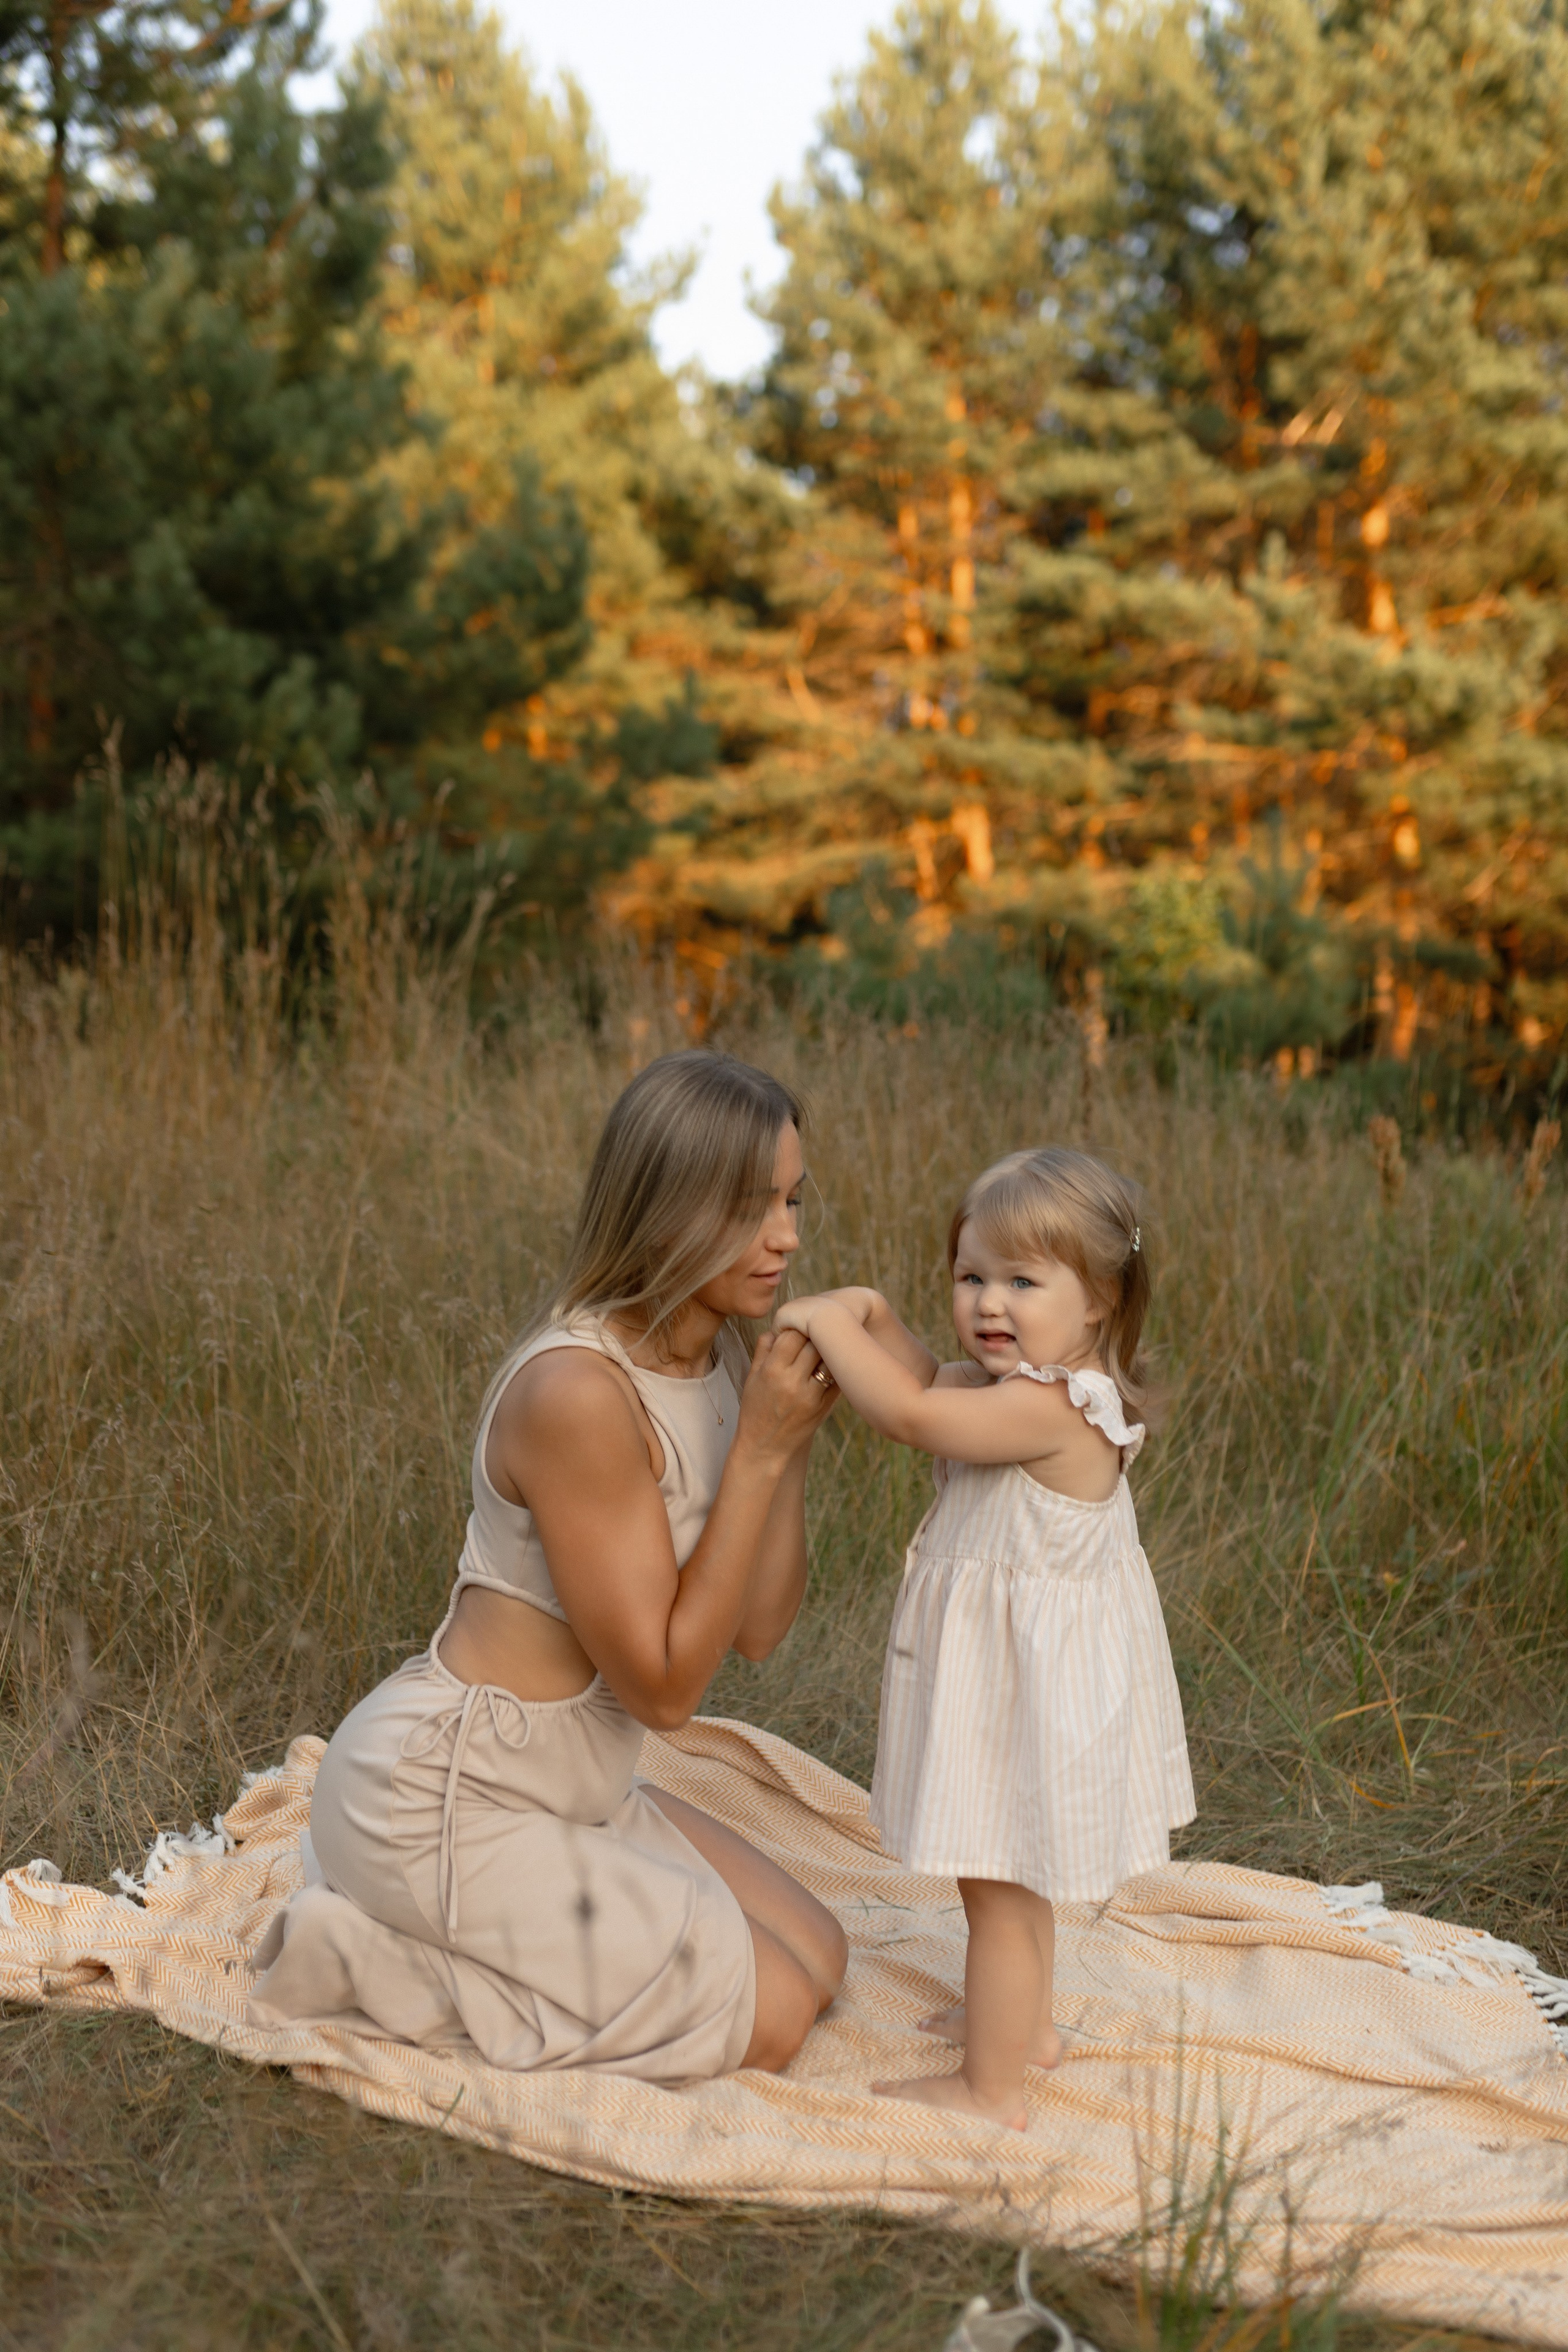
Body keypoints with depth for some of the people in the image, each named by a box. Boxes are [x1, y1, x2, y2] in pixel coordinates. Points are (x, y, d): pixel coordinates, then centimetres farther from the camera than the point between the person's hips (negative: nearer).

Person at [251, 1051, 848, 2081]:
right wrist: (757, 1451, -25)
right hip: (446, 1796, -9)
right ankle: (360, 1952, -1)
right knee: (768, 2014, -7)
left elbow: (759, 1630, 0)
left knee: (817, 1958, 11)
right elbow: (663, 1684, -21)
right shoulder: (580, 1391, -27)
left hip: (575, 1787, 9)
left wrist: (794, 1440, -11)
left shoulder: (722, 1356, 1)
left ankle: (450, 1930, 15)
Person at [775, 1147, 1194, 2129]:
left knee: (999, 1885, 2)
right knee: (1016, 1872, 27)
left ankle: (993, 2088, 14)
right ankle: (1023, 2021, 45)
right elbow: (935, 1386, 14)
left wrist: (828, 1324, -19)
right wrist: (877, 1319, -3)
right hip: (1022, 1662, 10)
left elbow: (910, 1415, -30)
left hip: (1026, 1677, -10)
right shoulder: (1050, 1390, 2)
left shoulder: (1049, 1408, -28)